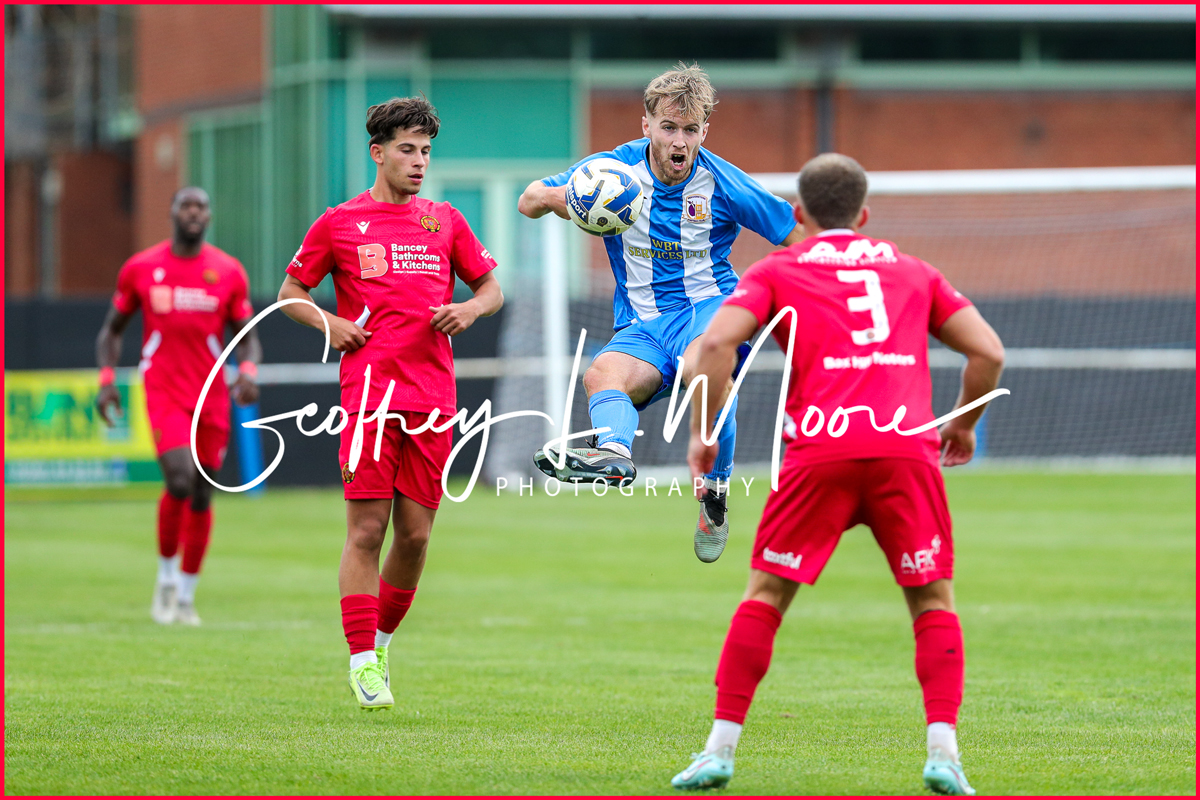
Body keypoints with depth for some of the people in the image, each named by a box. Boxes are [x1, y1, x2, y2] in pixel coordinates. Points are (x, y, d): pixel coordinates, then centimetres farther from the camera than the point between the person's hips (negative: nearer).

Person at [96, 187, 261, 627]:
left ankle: (185, 596, 20)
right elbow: (112, 330, 12)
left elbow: (247, 336, 10)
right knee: (180, 480, -21)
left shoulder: (229, 272, 4)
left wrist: (248, 370, -11)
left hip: (212, 396, 3)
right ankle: (166, 573, 1)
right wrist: (107, 379, -2)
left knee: (202, 496, 6)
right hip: (164, 392, -2)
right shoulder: (140, 269, 2)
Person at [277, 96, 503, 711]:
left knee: (415, 534, 2)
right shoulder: (338, 224, 6)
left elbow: (491, 289, 20)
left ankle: (382, 637, 22)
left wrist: (469, 309, -2)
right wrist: (330, 324, -4)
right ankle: (363, 659, -3)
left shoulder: (445, 222, 13)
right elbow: (291, 291, 14)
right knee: (366, 530, -7)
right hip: (368, 392, -3)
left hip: (433, 400, 3)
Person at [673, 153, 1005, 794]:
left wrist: (703, 431, 8)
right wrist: (963, 424, 31)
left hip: (820, 451, -1)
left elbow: (716, 341, 0)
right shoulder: (912, 271, 24)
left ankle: (720, 748, 5)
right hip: (907, 448, 1)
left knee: (765, 594, 9)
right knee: (933, 600, 10)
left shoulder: (777, 271, 17)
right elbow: (988, 351, 17)